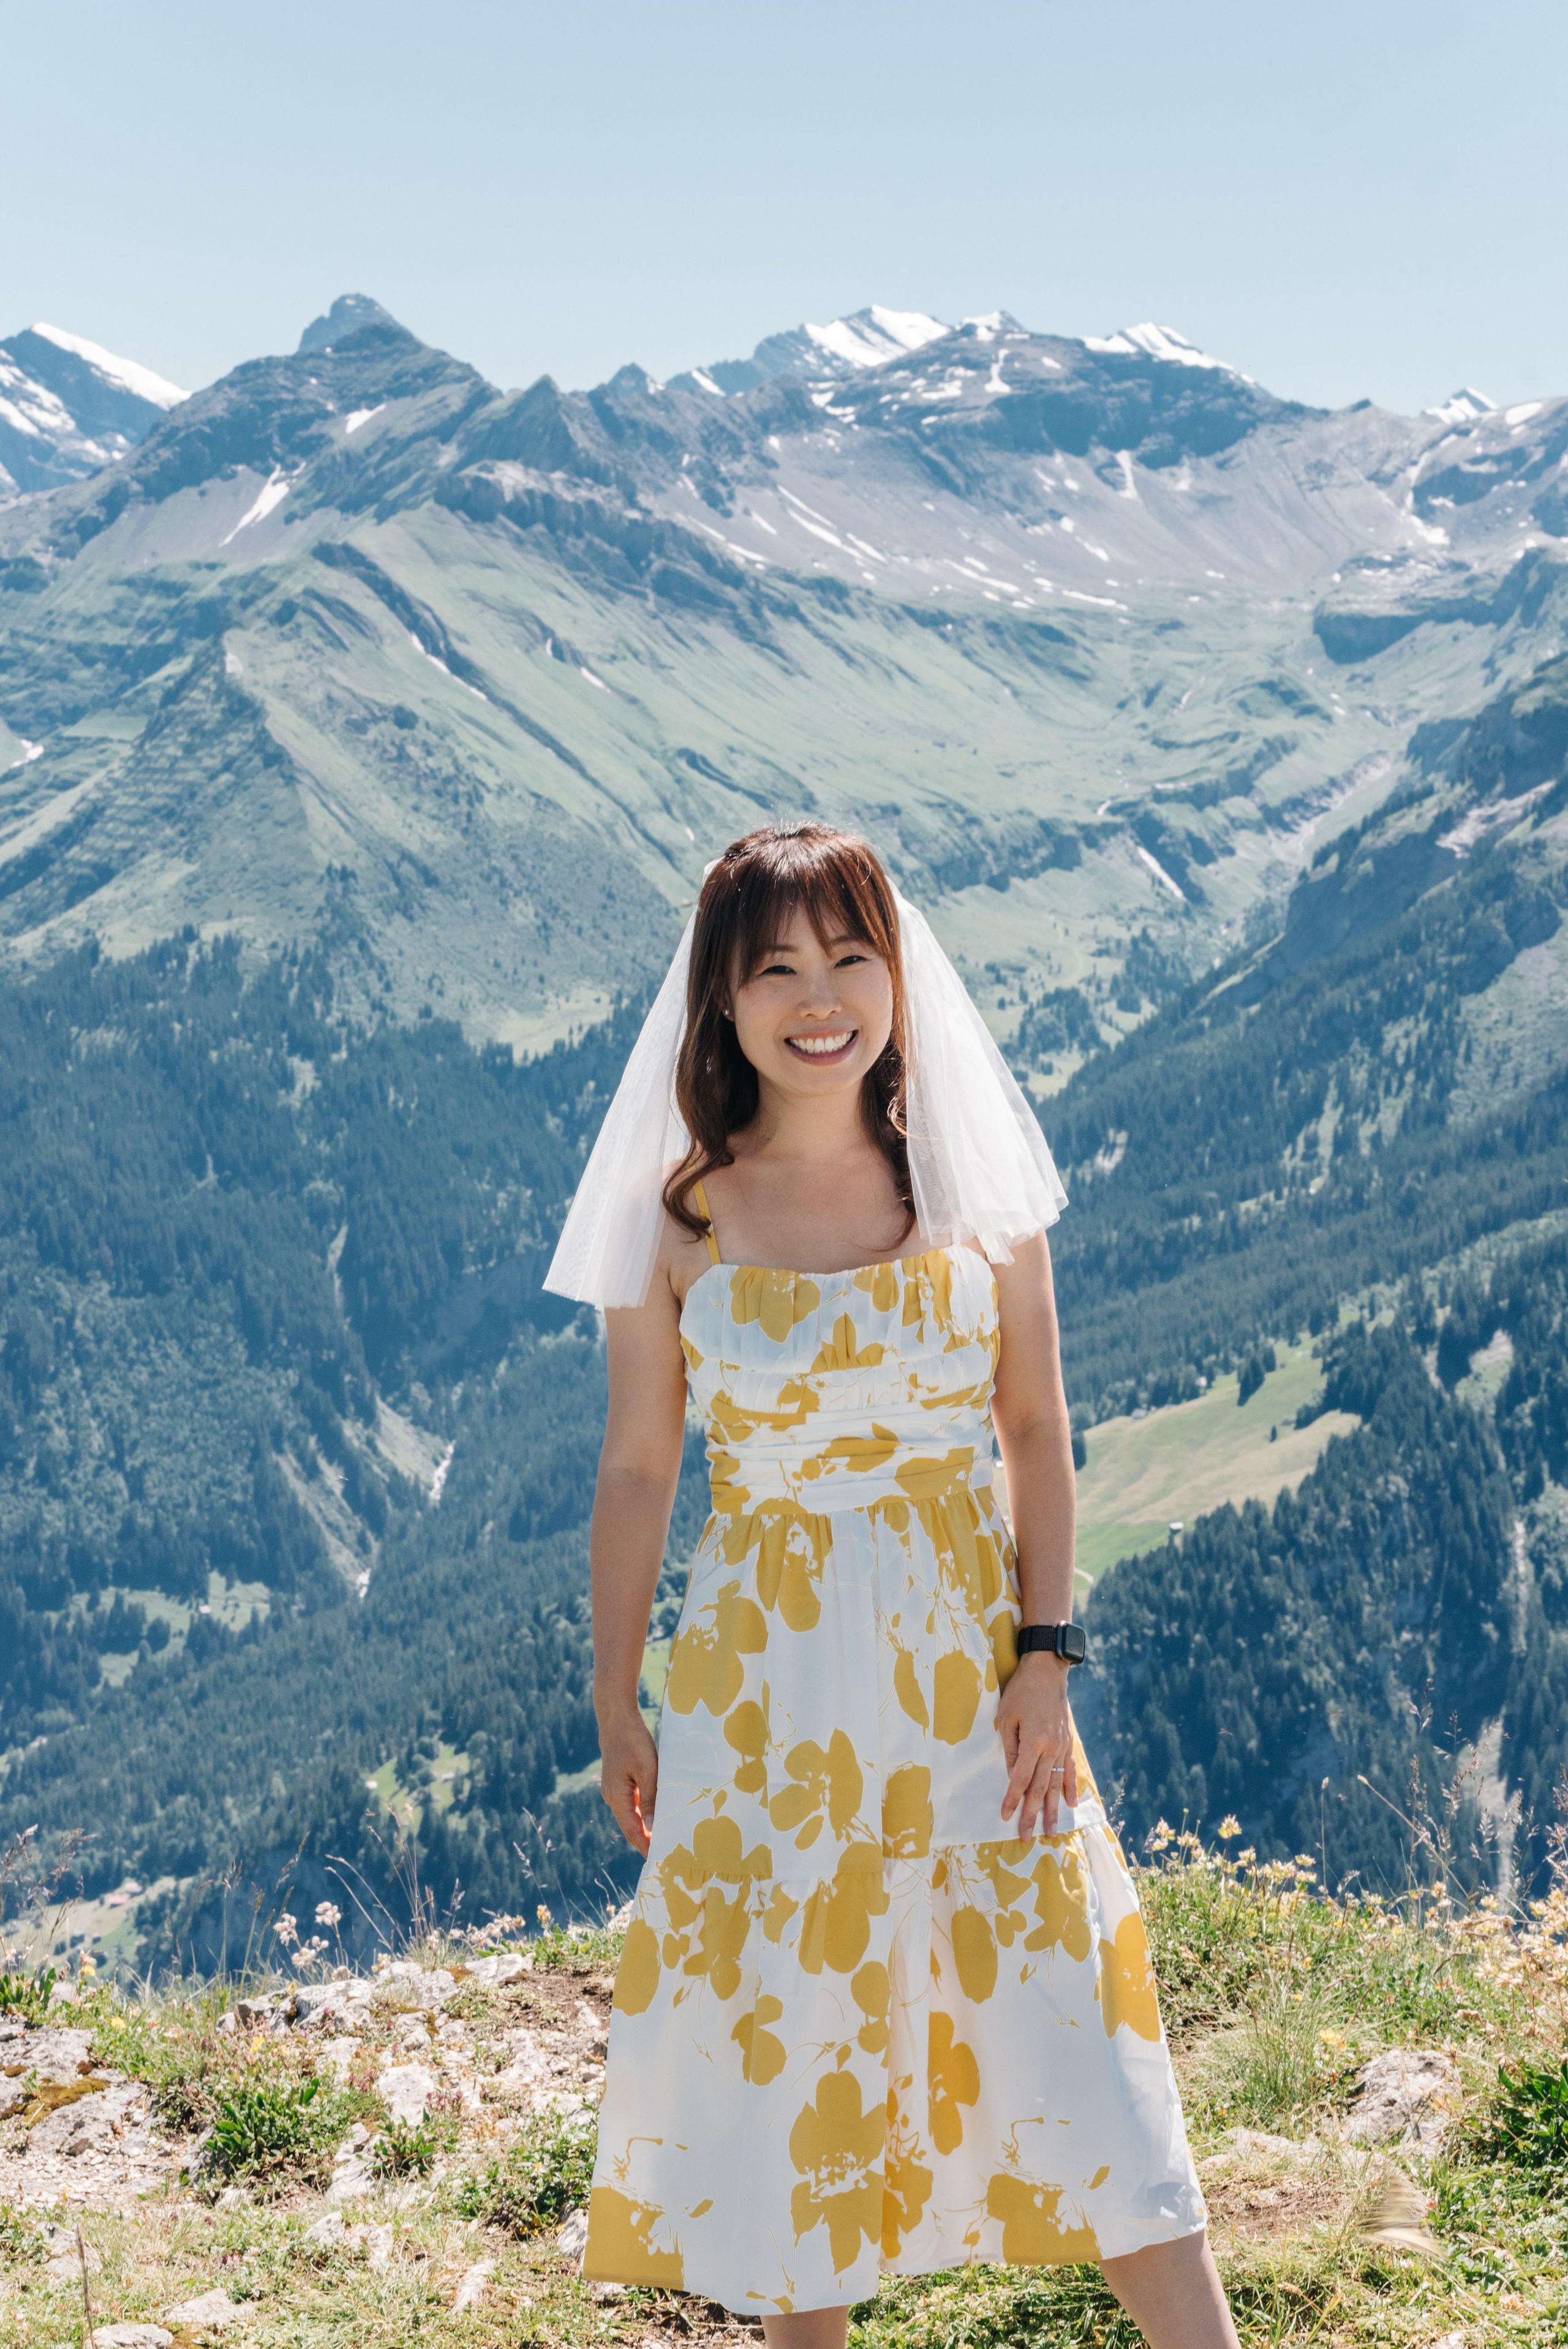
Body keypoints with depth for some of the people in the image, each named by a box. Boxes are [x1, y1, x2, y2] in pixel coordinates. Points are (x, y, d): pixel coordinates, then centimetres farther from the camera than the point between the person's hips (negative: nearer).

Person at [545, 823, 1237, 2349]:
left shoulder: (972, 1178, -2)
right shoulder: (676, 1213, -6)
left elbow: (1034, 1425, 3)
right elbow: (636, 1470, 1)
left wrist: (1042, 1656, -3)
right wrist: (613, 1706, 5)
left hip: (968, 1651, 1)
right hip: (770, 1672, -1)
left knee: (1060, 2004, 4)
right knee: (789, 2028, 10)